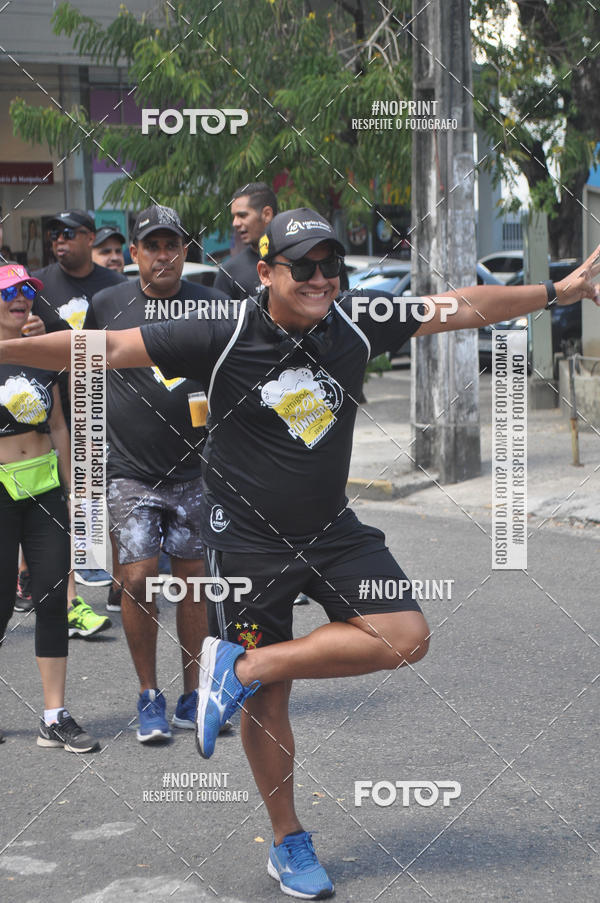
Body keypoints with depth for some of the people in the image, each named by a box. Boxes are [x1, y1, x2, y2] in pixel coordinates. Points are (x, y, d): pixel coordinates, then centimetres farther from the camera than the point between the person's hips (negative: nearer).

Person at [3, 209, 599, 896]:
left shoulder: (355, 324, -6)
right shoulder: (223, 336, -16)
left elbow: (465, 307, 3)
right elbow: (108, 348, -15)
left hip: (331, 530, 4)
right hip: (246, 541, -4)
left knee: (406, 637, -13)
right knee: (267, 702, 2)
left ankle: (244, 666, -4)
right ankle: (288, 844, 22)